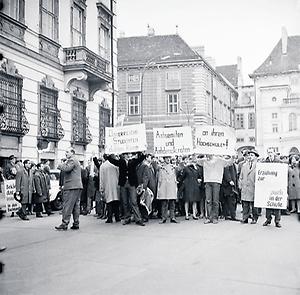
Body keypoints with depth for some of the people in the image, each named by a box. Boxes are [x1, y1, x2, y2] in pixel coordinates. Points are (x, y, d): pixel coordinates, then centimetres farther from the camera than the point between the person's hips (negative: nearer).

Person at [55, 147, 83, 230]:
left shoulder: (72, 160, -7)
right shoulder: (76, 161, 25)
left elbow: (66, 168, -23)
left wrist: (60, 165, -6)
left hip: (71, 187, -10)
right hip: (77, 186, 10)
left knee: (67, 205, -9)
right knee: (76, 205, 9)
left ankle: (64, 224, -9)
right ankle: (76, 224, 11)